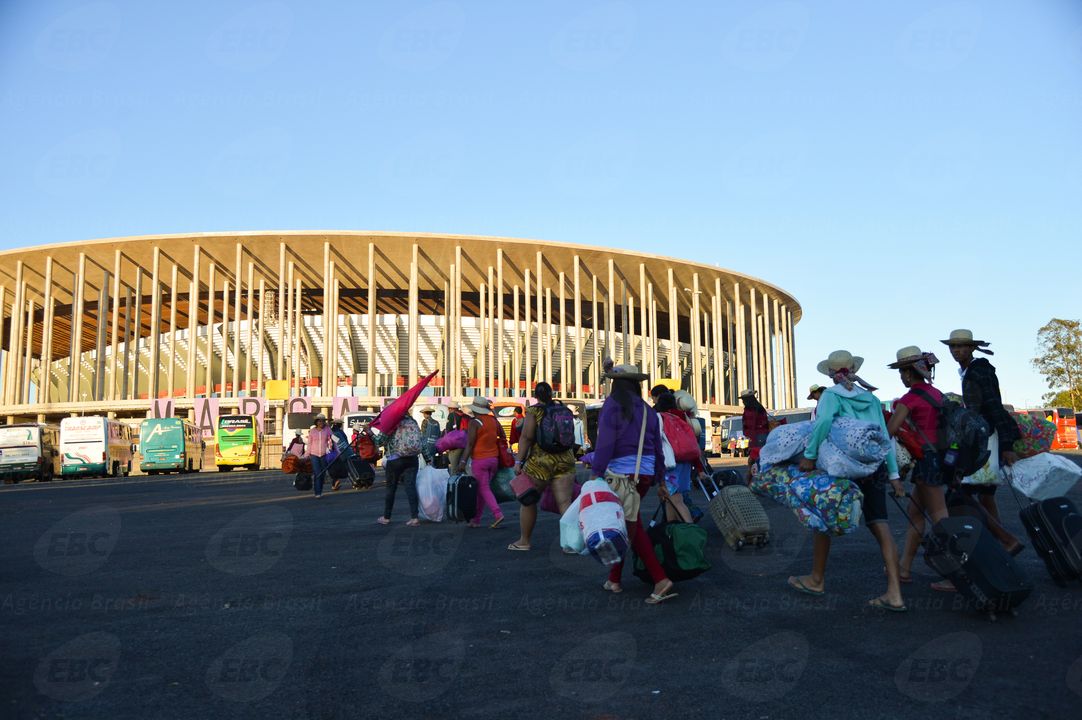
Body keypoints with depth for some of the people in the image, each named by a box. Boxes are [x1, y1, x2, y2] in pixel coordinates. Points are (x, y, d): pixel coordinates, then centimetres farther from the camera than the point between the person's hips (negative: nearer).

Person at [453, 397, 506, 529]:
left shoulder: (474, 423, -11)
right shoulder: (494, 420, 8)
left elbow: (470, 444, -16)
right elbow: (503, 438, 15)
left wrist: (463, 461, -16)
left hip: (479, 460, -6)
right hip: (494, 459, 6)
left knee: (484, 489, -4)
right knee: (481, 489, 13)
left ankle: (498, 514, -19)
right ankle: (476, 519, 17)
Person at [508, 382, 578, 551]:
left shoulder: (533, 411, -6)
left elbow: (526, 437, -13)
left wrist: (518, 461, -10)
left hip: (540, 461, -4)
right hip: (565, 461, 4)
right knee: (564, 502, -1)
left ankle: (524, 541, 19)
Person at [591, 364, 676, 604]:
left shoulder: (612, 405, -5)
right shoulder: (647, 410, 11)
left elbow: (605, 443, -13)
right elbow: (657, 447, 15)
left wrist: (596, 475, -12)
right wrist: (661, 482, 22)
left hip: (621, 474, -6)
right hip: (646, 473, 6)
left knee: (631, 526, 2)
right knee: (628, 524, 13)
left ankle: (660, 579, 2)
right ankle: (614, 579, 13)